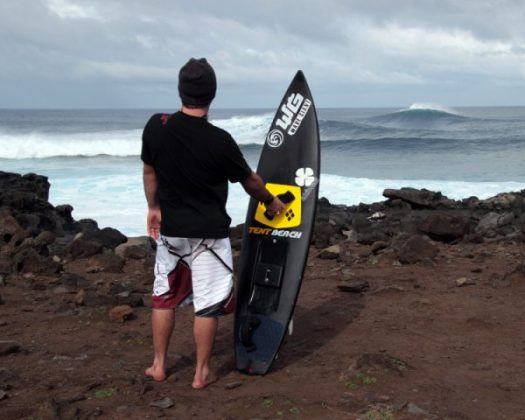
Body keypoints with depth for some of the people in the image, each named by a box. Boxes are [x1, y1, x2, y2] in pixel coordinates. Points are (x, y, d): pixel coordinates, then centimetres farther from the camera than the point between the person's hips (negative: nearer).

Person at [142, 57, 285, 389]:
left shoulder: (156, 127, -8)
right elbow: (250, 181, -2)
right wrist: (271, 201, 17)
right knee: (208, 304, 7)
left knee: (164, 296, 18)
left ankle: (158, 365, 27)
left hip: (170, 229, 4)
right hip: (209, 233, -4)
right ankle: (202, 373, 16)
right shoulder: (219, 140, -18)